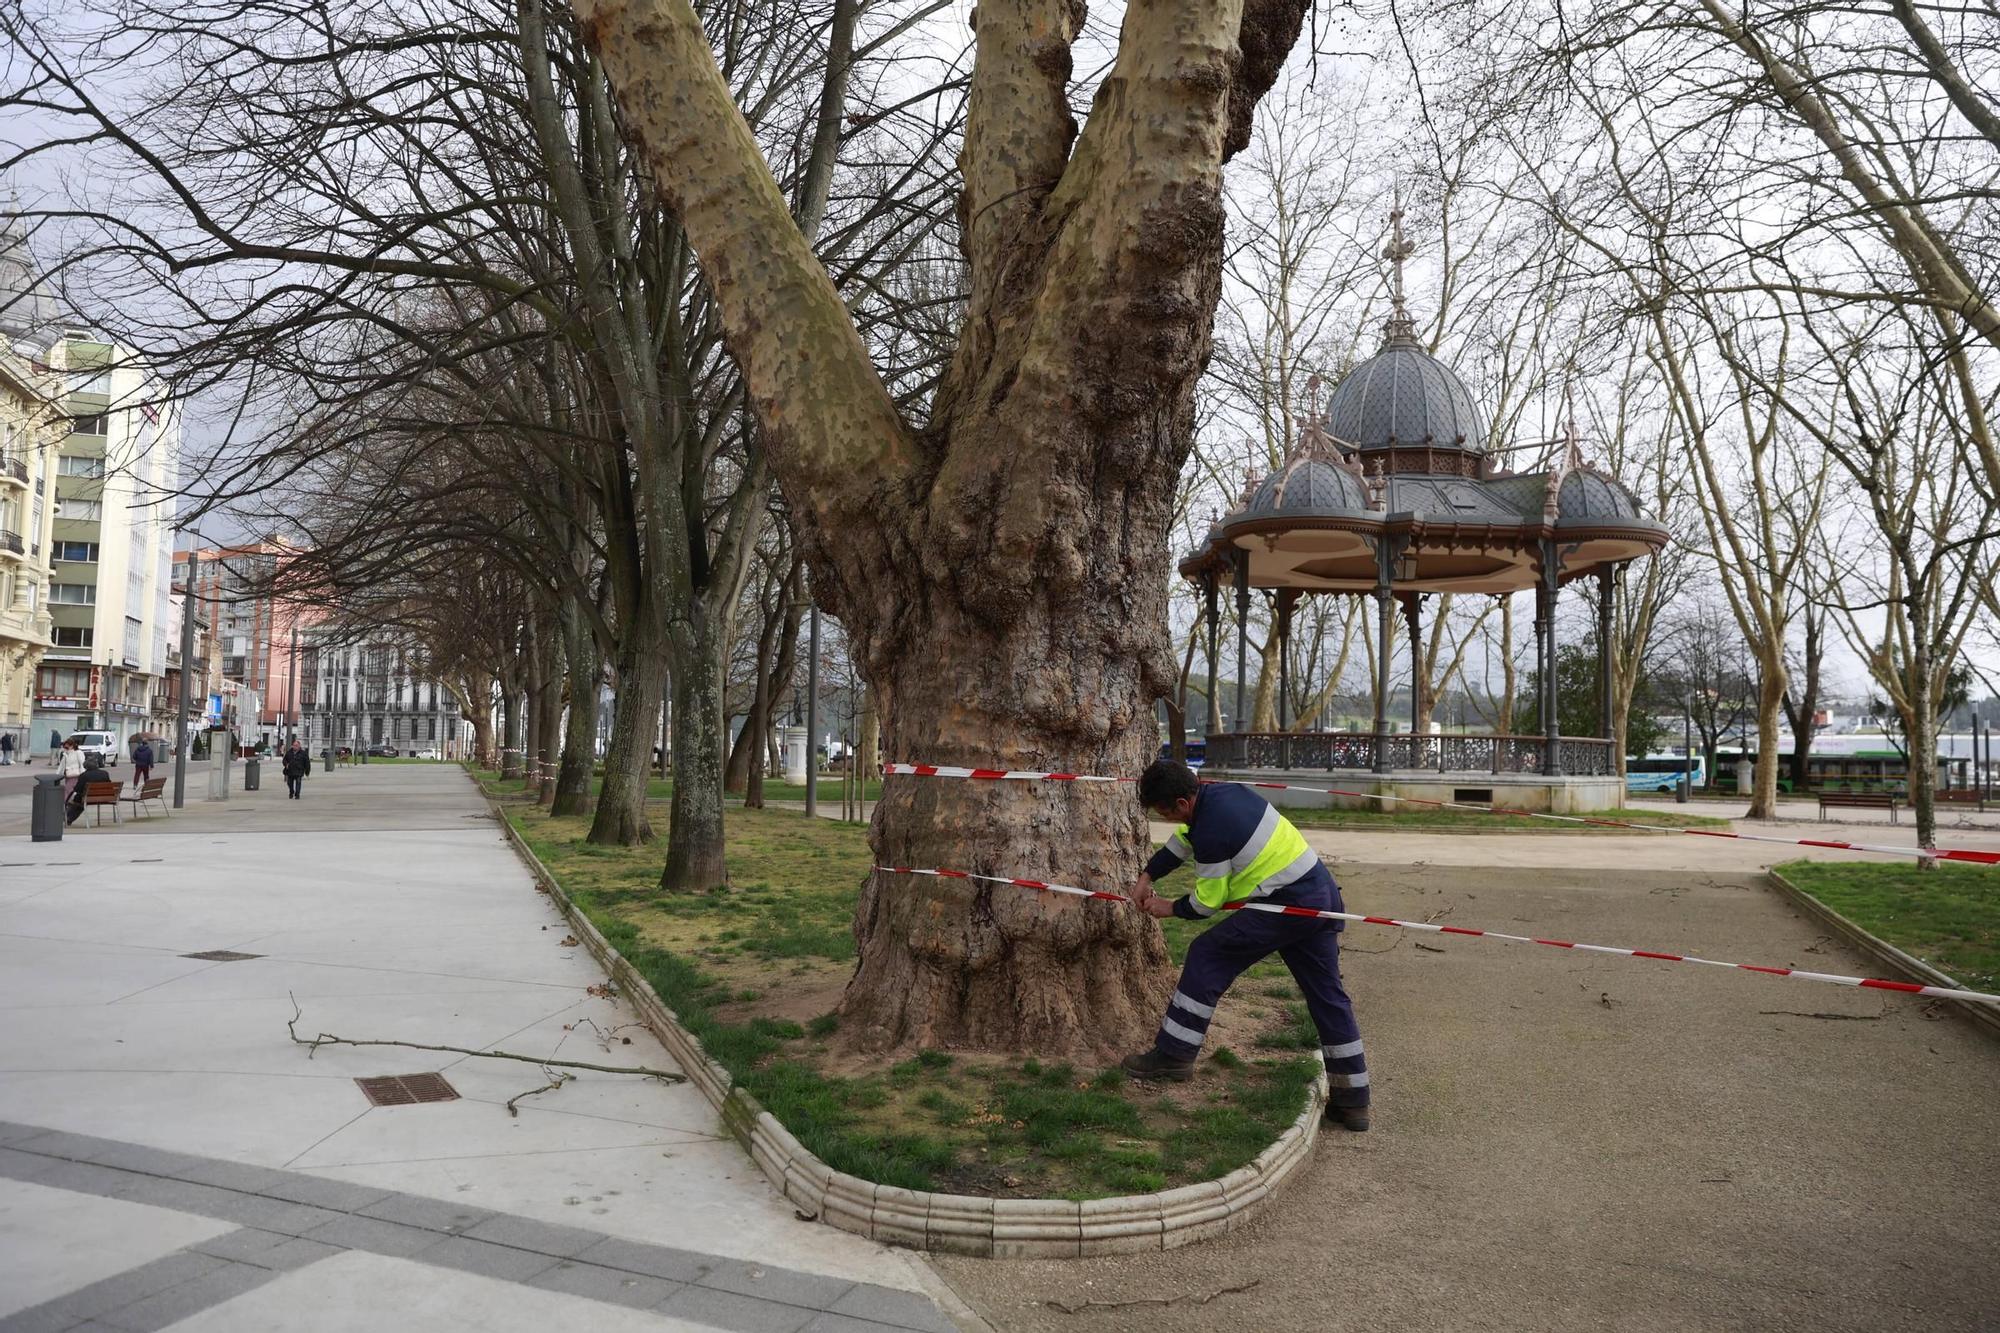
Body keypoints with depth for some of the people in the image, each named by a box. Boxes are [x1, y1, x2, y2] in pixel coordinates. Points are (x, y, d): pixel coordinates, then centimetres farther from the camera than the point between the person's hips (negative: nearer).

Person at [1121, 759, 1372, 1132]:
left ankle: (1174, 1055, 5)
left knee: (1206, 955, -1)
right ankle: (1352, 1101, 18)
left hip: (1288, 906, -10)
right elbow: (1184, 839, 24)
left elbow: (1206, 904, -8)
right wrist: (1147, 878, 23)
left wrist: (1169, 909, 11)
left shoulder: (1212, 832, -20)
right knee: (1327, 994, 13)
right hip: (1324, 897, 10)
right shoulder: (1223, 792, 6)